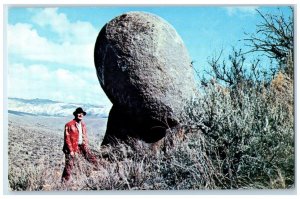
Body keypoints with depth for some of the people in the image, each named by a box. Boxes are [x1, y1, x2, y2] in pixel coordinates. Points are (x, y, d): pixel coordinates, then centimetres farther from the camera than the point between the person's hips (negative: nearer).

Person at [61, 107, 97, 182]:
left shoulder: (83, 125, 10)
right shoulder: (69, 125, -11)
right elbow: (67, 139, -12)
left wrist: (86, 146, 7)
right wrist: (71, 150, -16)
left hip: (82, 146, 6)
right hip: (72, 147, -6)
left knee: (92, 159, 8)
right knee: (69, 165, -6)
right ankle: (64, 181, 5)